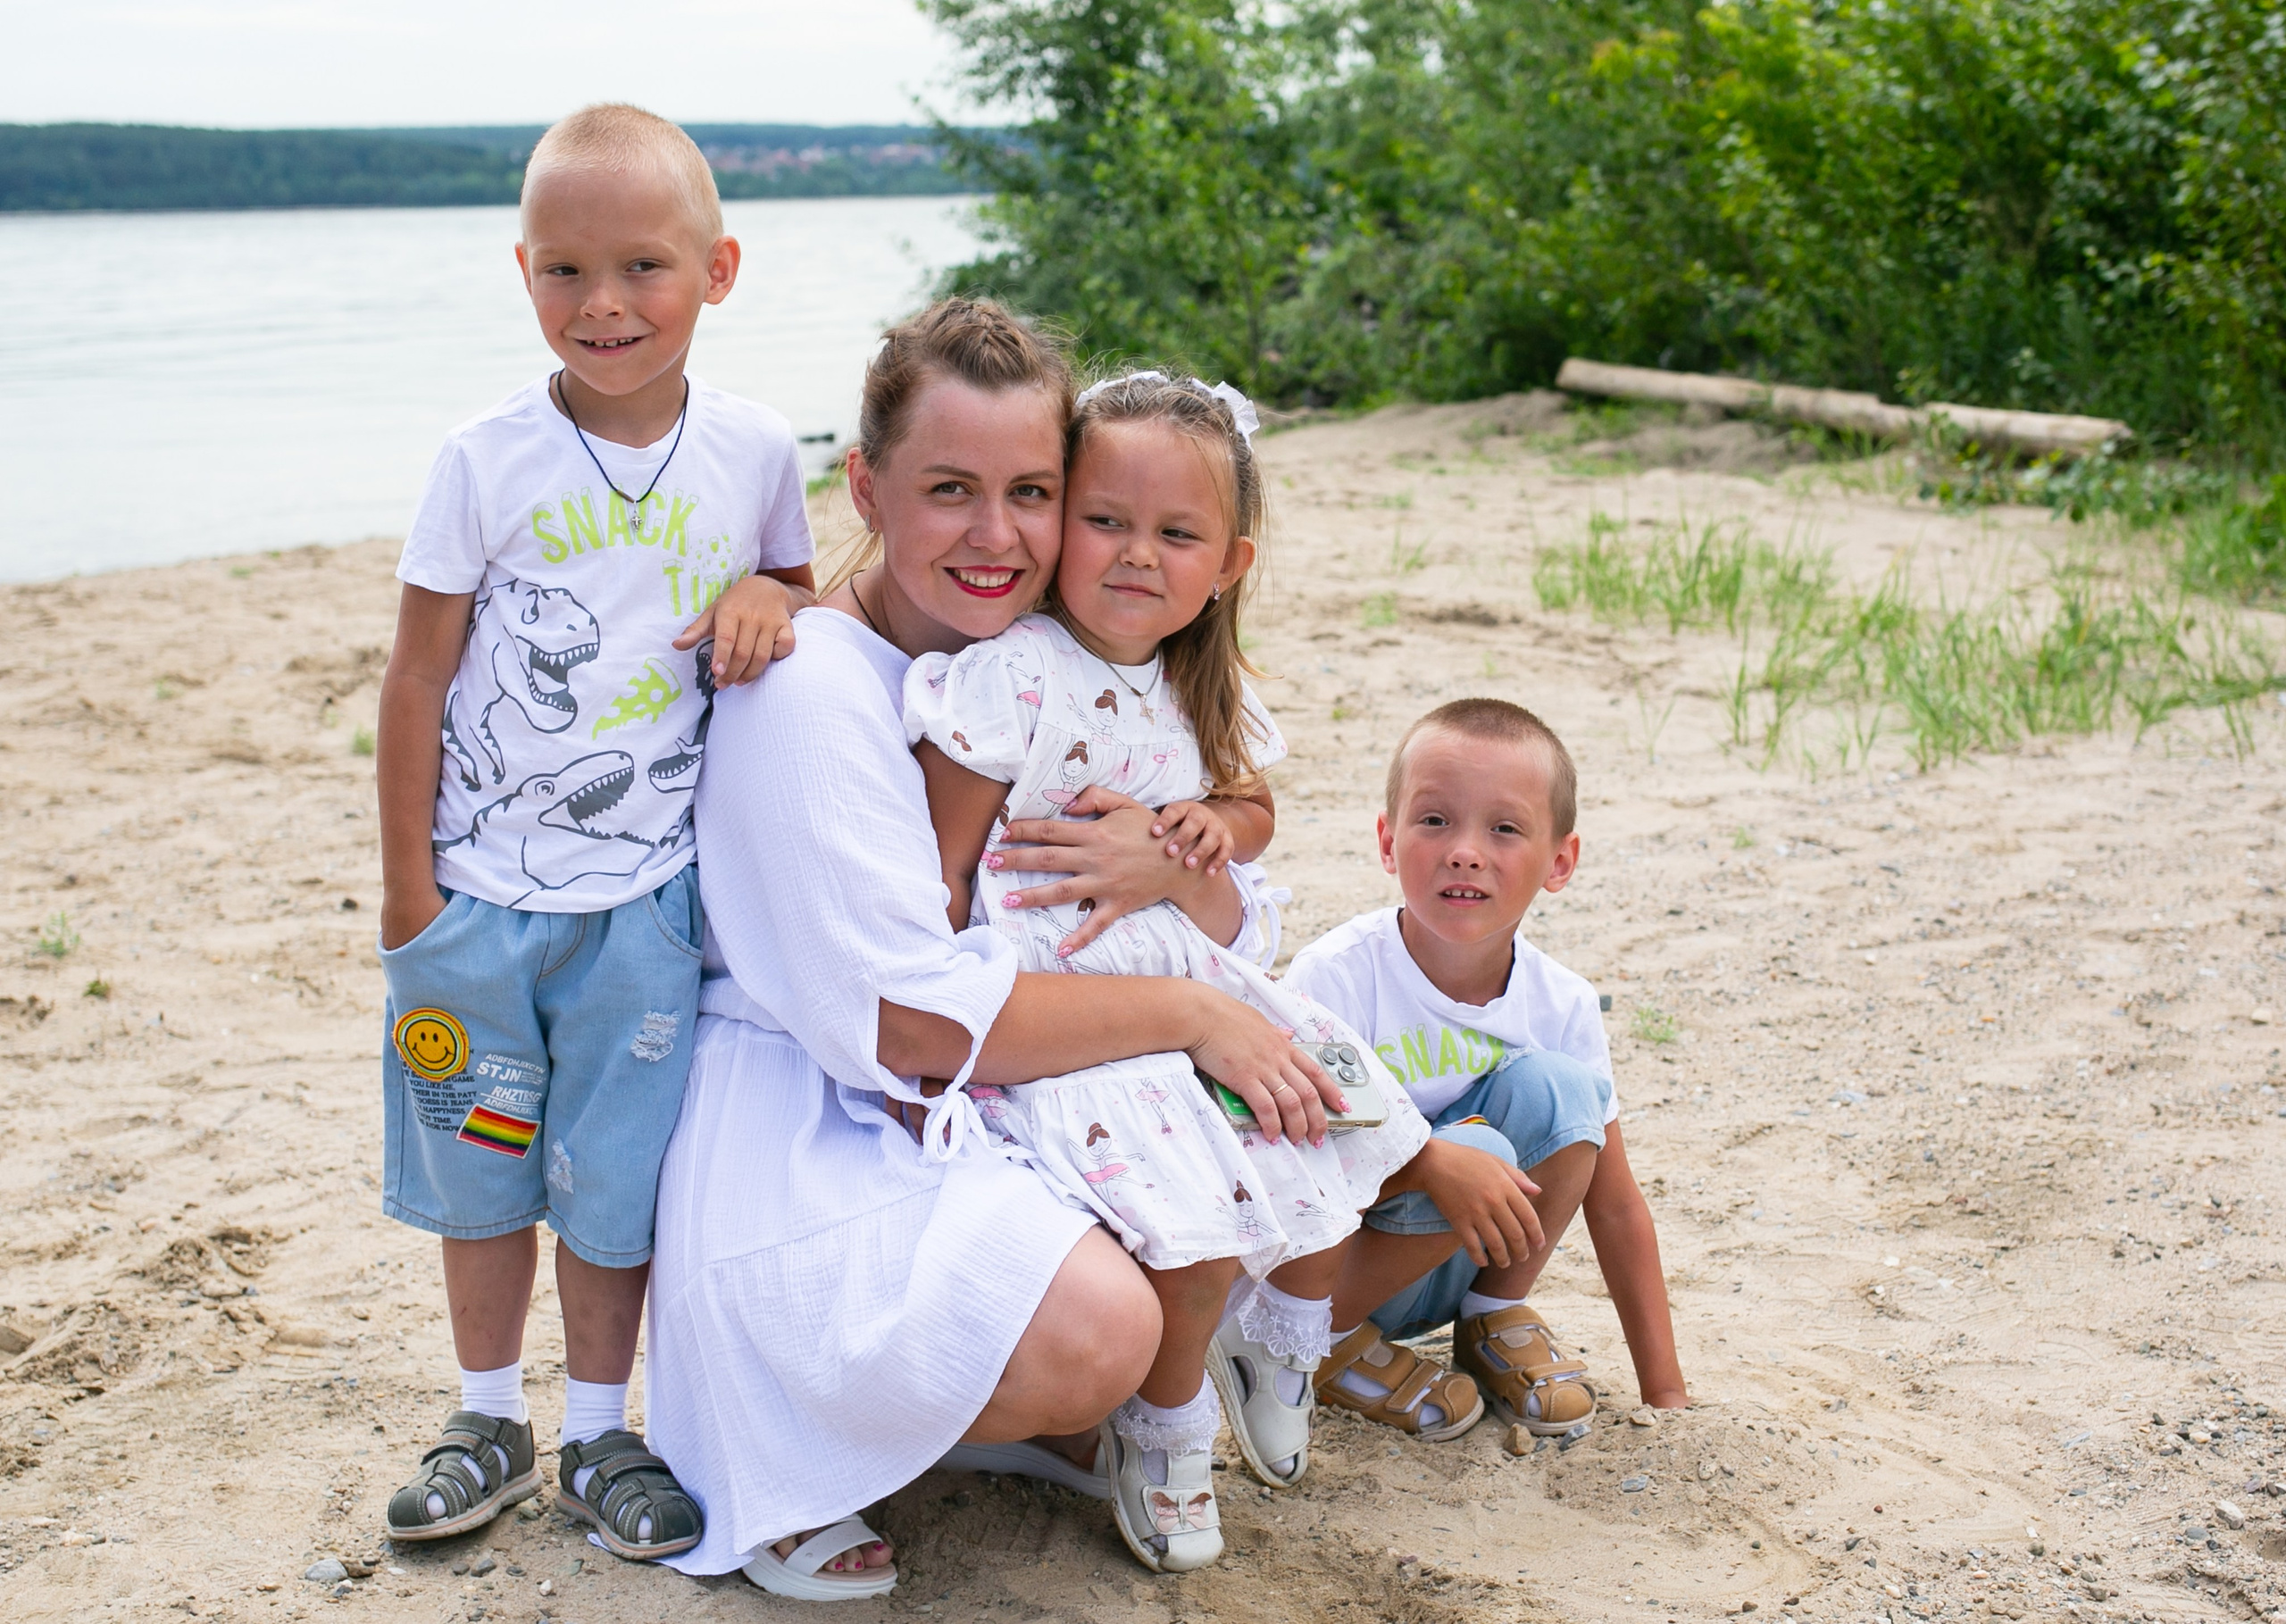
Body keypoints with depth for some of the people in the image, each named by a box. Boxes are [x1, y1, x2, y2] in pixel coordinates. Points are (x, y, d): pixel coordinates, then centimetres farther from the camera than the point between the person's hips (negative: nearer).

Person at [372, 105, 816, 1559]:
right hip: (481, 887, 0)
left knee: (616, 1181, 9)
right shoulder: (488, 460, -9)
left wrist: (770, 602, -11)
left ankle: (601, 1437, 27)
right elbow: (419, 677, -4)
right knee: (481, 1168, 13)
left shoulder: (754, 451, -4)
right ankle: (490, 1425, 32)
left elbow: (797, 589, 14)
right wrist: (407, 885, -4)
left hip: (644, 895, 0)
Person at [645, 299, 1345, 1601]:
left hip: (991, 1103, 8)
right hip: (810, 1141, -8)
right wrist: (1189, 1014, -18)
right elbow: (909, 1018, -24)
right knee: (1095, 1331, -29)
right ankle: (784, 1449, -2)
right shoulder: (811, 689, -19)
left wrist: (1176, 871, -19)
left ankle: (999, 1405, 11)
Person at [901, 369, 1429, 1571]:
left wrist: (1215, 821, 1)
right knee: (1197, 1224, -20)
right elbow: (938, 879, -13)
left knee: (1337, 1129, 4)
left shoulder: (1198, 692, 7)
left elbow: (1255, 809, 25)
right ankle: (1167, 1429, 12)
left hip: (1187, 985, 8)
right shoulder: (1009, 678, -15)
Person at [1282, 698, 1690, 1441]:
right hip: (1309, 1272, -4)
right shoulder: (1337, 977, -22)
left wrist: (1664, 1390, -3)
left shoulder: (1562, 1006, -9)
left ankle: (1496, 1314, 2)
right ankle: (1332, 1342, -7)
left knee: (1554, 1088, -19)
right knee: (1477, 1154, -31)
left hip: (1453, 1263, 4)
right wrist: (1433, 1162, -40)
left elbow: (1615, 1207, -3)